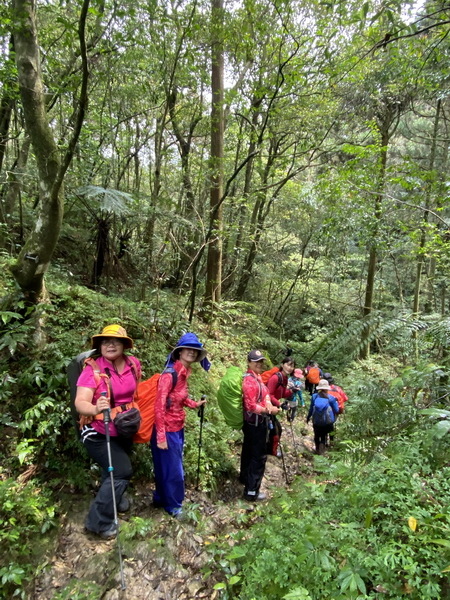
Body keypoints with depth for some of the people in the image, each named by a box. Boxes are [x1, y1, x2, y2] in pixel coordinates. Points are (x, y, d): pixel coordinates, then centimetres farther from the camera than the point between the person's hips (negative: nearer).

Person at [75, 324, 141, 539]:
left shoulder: (133, 364, -9)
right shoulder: (93, 369, -24)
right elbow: (80, 403, -34)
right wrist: (95, 409, -53)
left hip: (124, 430, 6)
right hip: (99, 433, -5)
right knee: (122, 471, -10)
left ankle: (114, 497, 53)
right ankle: (98, 521, 9)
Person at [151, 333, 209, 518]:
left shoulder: (184, 373, 4)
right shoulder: (170, 374, -23)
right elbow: (159, 406, -24)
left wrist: (195, 404, 5)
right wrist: (161, 437, -24)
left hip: (178, 428, 8)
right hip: (167, 430, -8)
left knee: (170, 467, 22)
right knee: (172, 469, 8)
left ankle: (161, 499, 41)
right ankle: (172, 506, 29)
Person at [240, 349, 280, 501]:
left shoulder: (257, 377, 7)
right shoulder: (250, 381, -25)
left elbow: (263, 393, 17)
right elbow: (251, 406, -28)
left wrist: (268, 402, -4)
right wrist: (269, 410, -19)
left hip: (252, 422, 10)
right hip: (256, 423, -10)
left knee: (249, 451, 24)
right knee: (259, 456, -2)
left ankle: (245, 477, 42)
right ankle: (251, 491, 5)